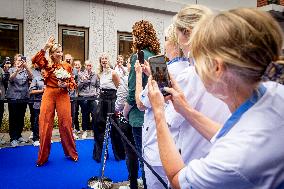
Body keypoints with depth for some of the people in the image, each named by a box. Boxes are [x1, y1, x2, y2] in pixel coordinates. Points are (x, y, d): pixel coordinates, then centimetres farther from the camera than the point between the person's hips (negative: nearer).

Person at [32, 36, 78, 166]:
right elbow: (34, 60, -16)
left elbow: (73, 83, 8)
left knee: (65, 124, 2)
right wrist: (45, 48, -20)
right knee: (45, 124, 2)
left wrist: (66, 84, -13)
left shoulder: (67, 66, 6)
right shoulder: (47, 64, 3)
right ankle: (43, 156, 16)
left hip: (63, 96, 0)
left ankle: (71, 153, 19)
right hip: (49, 95, 0)